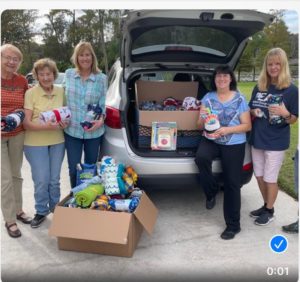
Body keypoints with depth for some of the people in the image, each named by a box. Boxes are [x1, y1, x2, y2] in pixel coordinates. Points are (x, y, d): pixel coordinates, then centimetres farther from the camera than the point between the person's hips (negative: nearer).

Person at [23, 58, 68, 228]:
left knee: (54, 179, 14)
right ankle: (41, 211, 24)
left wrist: (65, 123, -9)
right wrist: (46, 126, -28)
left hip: (57, 142, 4)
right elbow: (26, 123, -12)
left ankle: (55, 207, 35)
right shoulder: (31, 93, -10)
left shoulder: (61, 91, 2)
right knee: (41, 180, 1)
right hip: (36, 144, -3)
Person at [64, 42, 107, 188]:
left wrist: (101, 119, -16)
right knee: (73, 169, 4)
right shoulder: (68, 74, 2)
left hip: (94, 131, 0)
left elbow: (103, 103, 2)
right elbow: (63, 98, 10)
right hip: (72, 130, 1)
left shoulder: (101, 78, -1)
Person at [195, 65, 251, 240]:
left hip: (234, 145, -1)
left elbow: (247, 126, -2)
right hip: (211, 140, 2)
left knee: (232, 184, 0)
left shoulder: (240, 99, -2)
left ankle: (233, 225, 16)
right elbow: (200, 126, 6)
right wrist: (203, 120, -19)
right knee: (201, 158, -33)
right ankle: (212, 191, -3)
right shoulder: (208, 98, 4)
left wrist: (227, 130, -19)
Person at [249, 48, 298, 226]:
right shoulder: (259, 87, 4)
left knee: (270, 179, 5)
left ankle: (270, 211, 25)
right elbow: (251, 110, 15)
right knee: (259, 176, 15)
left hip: (276, 142, -5)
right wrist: (254, 112, -7)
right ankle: (266, 205, 36)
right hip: (257, 139, 5)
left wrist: (285, 114, -27)